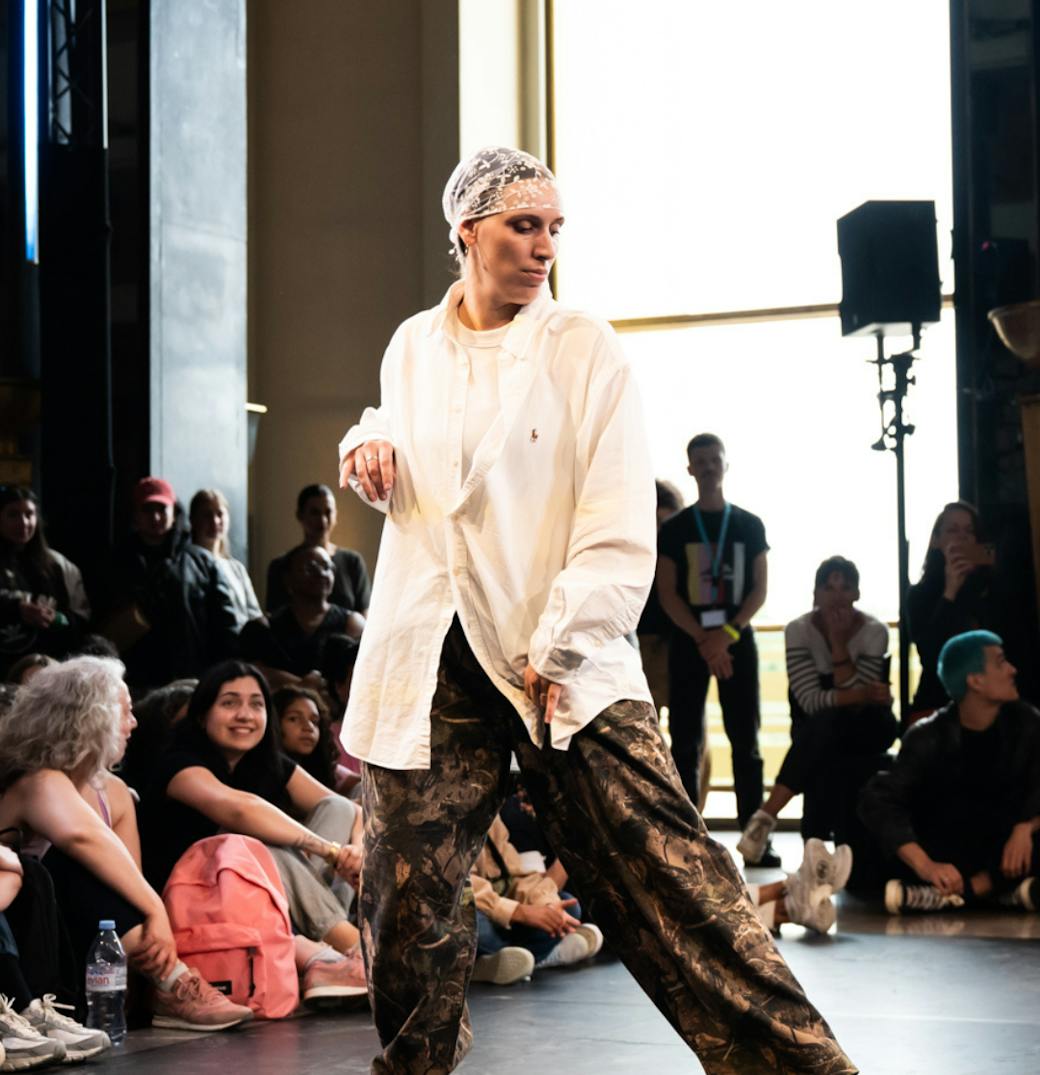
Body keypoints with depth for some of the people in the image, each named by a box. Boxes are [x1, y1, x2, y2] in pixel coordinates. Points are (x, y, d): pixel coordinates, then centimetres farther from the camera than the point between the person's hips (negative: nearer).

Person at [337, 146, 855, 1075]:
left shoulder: (585, 351, 0)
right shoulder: (412, 347, 11)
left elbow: (620, 537, -6)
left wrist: (557, 650, -15)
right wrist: (370, 442, 8)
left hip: (565, 661, -3)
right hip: (432, 661, 3)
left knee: (670, 874, -11)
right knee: (408, 897, 4)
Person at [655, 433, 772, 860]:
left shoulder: (749, 526, 9)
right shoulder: (674, 529, 6)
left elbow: (759, 589, 4)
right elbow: (667, 593, 0)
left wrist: (728, 633, -12)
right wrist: (703, 640, -12)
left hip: (737, 641, 1)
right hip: (687, 641, 0)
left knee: (746, 740, -2)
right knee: (686, 742, -2)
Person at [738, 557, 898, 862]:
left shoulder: (874, 631, -12)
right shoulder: (799, 630, -11)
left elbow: (855, 702, -20)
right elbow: (810, 701, -21)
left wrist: (839, 642, -25)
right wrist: (863, 694, -35)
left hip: (865, 731, -1)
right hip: (815, 733, 1)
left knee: (830, 722, -35)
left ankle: (767, 816, -36)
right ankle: (815, 841, -34)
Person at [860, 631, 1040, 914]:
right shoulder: (930, 737, -13)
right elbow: (879, 801, -24)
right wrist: (925, 866, -40)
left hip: (1006, 853, 3)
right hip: (947, 860, -3)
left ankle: (944, 896, -34)